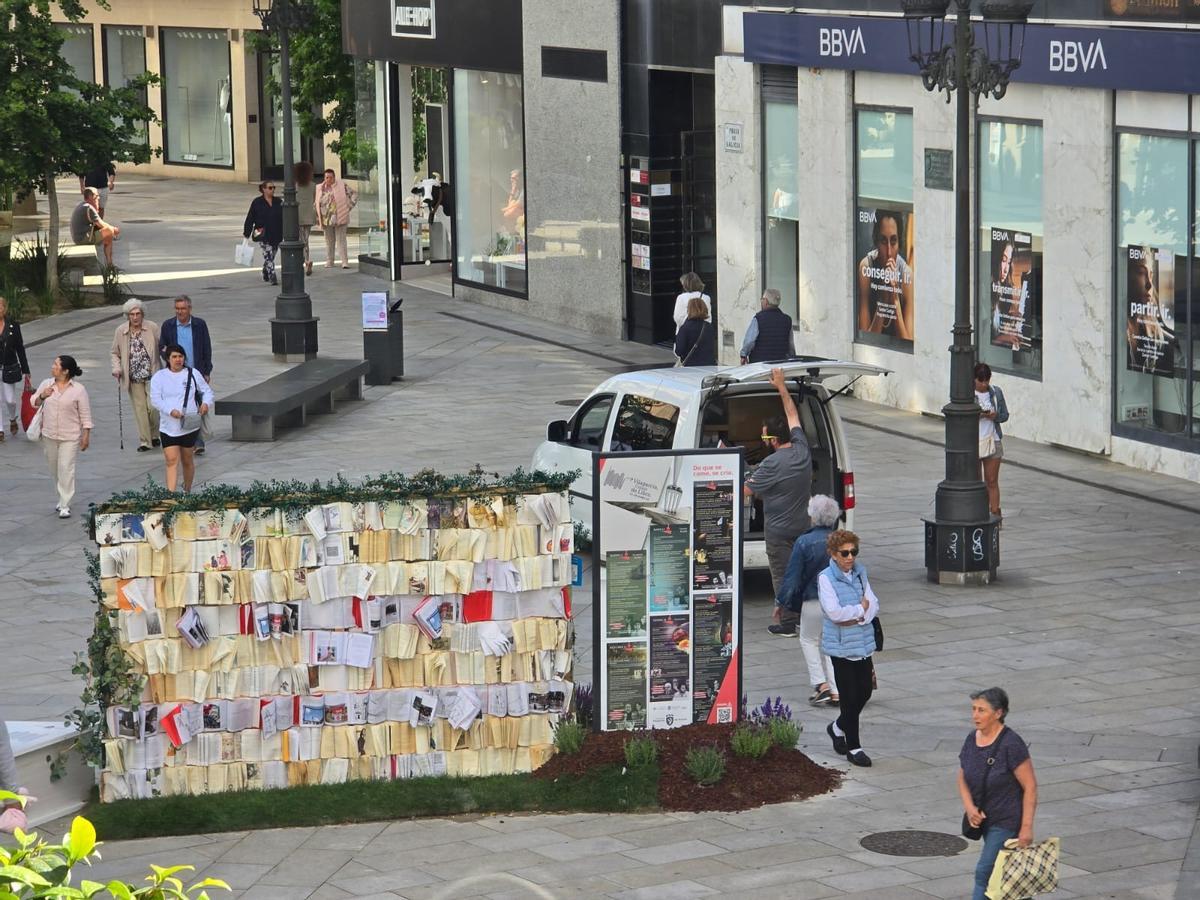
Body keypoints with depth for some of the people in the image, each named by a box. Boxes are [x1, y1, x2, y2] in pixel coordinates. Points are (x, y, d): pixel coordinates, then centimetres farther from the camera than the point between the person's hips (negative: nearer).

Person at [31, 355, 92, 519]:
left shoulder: (78, 390, -9)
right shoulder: (46, 384, 2)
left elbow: (85, 415, -5)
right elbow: (34, 402, 14)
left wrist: (86, 436, -7)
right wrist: (42, 396, -8)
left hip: (69, 437, -5)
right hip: (49, 435, 5)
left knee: (66, 468, -8)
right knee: (54, 468, 14)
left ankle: (65, 505, -4)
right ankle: (62, 497, 32)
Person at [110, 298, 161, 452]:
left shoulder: (153, 328, -4)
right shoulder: (121, 331, 1)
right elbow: (115, 353, 13)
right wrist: (117, 368, -3)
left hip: (151, 375, -2)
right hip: (133, 377, 2)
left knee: (152, 407, -7)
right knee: (140, 409, 3)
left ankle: (154, 435, 18)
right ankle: (145, 441, 12)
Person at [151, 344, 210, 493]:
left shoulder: (193, 374, 5)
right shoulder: (159, 377, 1)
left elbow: (206, 391, 13)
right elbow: (155, 399, -5)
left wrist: (205, 403, -10)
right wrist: (170, 411, -21)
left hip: (190, 426, 1)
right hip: (168, 427, -1)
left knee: (187, 460, 12)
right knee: (172, 461, -10)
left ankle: (187, 490, 32)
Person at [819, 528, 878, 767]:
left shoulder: (860, 574, 7)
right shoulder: (826, 578, -12)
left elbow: (874, 605, 2)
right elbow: (834, 612, -21)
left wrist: (856, 617, -15)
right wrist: (861, 609, -9)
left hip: (863, 643, 6)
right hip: (841, 645, -6)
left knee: (865, 691, 11)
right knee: (850, 696, -1)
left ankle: (838, 727, 35)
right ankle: (853, 747, 10)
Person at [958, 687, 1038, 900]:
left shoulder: (1011, 744, -21)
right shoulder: (972, 739, 1)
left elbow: (1030, 786, -18)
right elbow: (963, 778, 12)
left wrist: (1027, 827, -20)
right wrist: (969, 806, -7)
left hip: (1007, 821, -8)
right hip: (985, 819, 8)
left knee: (984, 873, -11)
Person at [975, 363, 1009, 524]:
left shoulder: (996, 393, 2)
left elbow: (1005, 415, 9)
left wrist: (995, 416, -13)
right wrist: (976, 416, -23)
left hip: (993, 441, 2)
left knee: (992, 481, 3)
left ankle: (995, 514, 5)